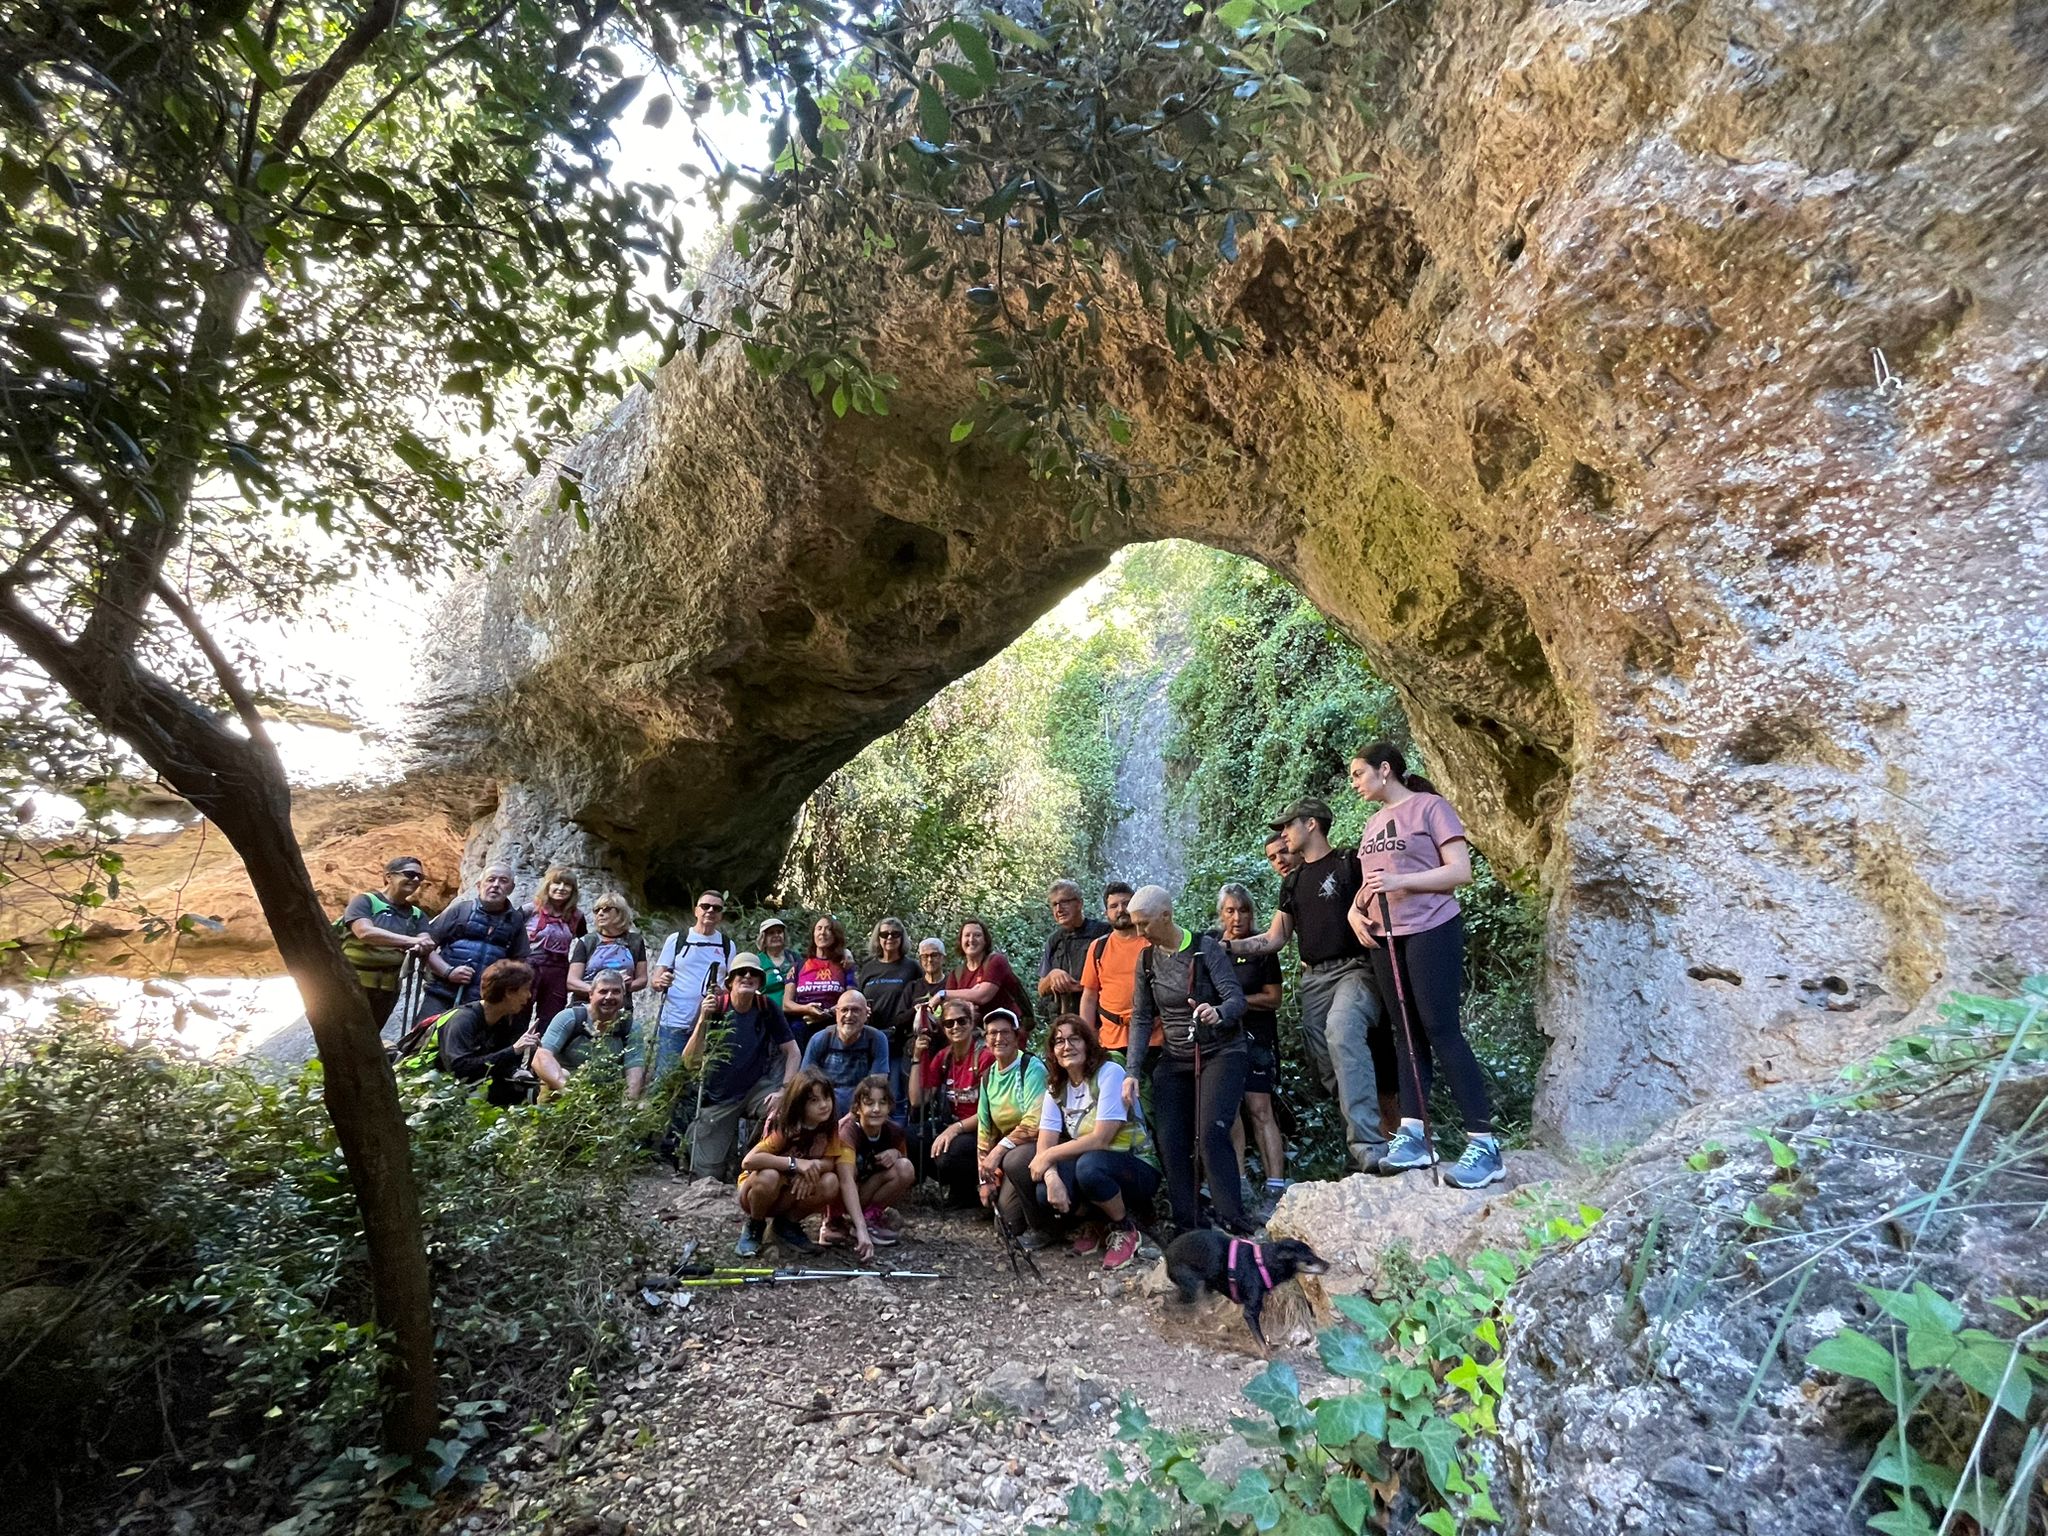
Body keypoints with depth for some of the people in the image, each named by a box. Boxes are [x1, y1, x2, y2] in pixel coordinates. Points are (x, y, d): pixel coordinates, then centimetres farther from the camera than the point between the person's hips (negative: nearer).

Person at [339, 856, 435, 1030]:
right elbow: (364, 932, -21)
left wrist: (420, 948, -29)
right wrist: (411, 941, -26)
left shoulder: (416, 915, 12)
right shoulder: (365, 901, -3)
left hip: (388, 989, 5)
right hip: (354, 983, -5)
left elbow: (426, 943, -4)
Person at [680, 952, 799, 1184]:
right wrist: (703, 1020, -33)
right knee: (707, 1174, 2)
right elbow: (690, 1061, -19)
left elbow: (792, 1052, -6)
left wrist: (784, 1091, -20)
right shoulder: (713, 1007, -14)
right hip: (718, 1097, 0)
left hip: (756, 1087, 0)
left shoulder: (766, 1009, -9)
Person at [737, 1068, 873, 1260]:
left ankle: (787, 1225, -1)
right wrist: (795, 1163, -44)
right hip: (758, 1189, -3)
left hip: (789, 1196, 3)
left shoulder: (831, 1129, -16)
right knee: (769, 1176, -38)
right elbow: (748, 1161, -38)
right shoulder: (783, 1128, -26)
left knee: (830, 1183, -27)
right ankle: (754, 1226, -6)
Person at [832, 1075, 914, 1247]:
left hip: (869, 1191, 4)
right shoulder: (849, 1131, -29)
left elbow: (905, 1174, 5)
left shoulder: (894, 1131, -14)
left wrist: (896, 1153, -20)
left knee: (906, 1168, -23)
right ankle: (833, 1222, -7)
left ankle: (871, 1214, -3)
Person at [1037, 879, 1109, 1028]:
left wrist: (1078, 986, -11)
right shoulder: (1053, 940, 15)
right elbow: (1042, 991, 16)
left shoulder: (1102, 933, -2)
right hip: (1059, 1022, 4)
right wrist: (1052, 976, -5)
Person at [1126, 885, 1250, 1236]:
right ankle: (1187, 1229, 8)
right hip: (1174, 1059, 5)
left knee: (1211, 1133, -20)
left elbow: (1236, 998, -19)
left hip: (1221, 1053, -5)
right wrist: (1133, 1072, -5)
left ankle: (1234, 1225, -11)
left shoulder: (1205, 947, -13)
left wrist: (1217, 1013, -42)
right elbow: (1141, 1018, 3)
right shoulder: (1146, 960, 1)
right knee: (1170, 1144, -3)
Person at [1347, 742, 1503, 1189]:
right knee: (1406, 1034, 7)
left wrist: (1401, 881, -21)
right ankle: (1412, 1135, 9)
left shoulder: (1430, 806, -6)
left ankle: (1483, 1144, -5)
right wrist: (1356, 909, 3)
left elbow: (1461, 870, -13)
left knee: (1441, 1030, -10)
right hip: (1385, 938, 7)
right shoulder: (1374, 823, 16)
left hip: (1431, 932, -7)